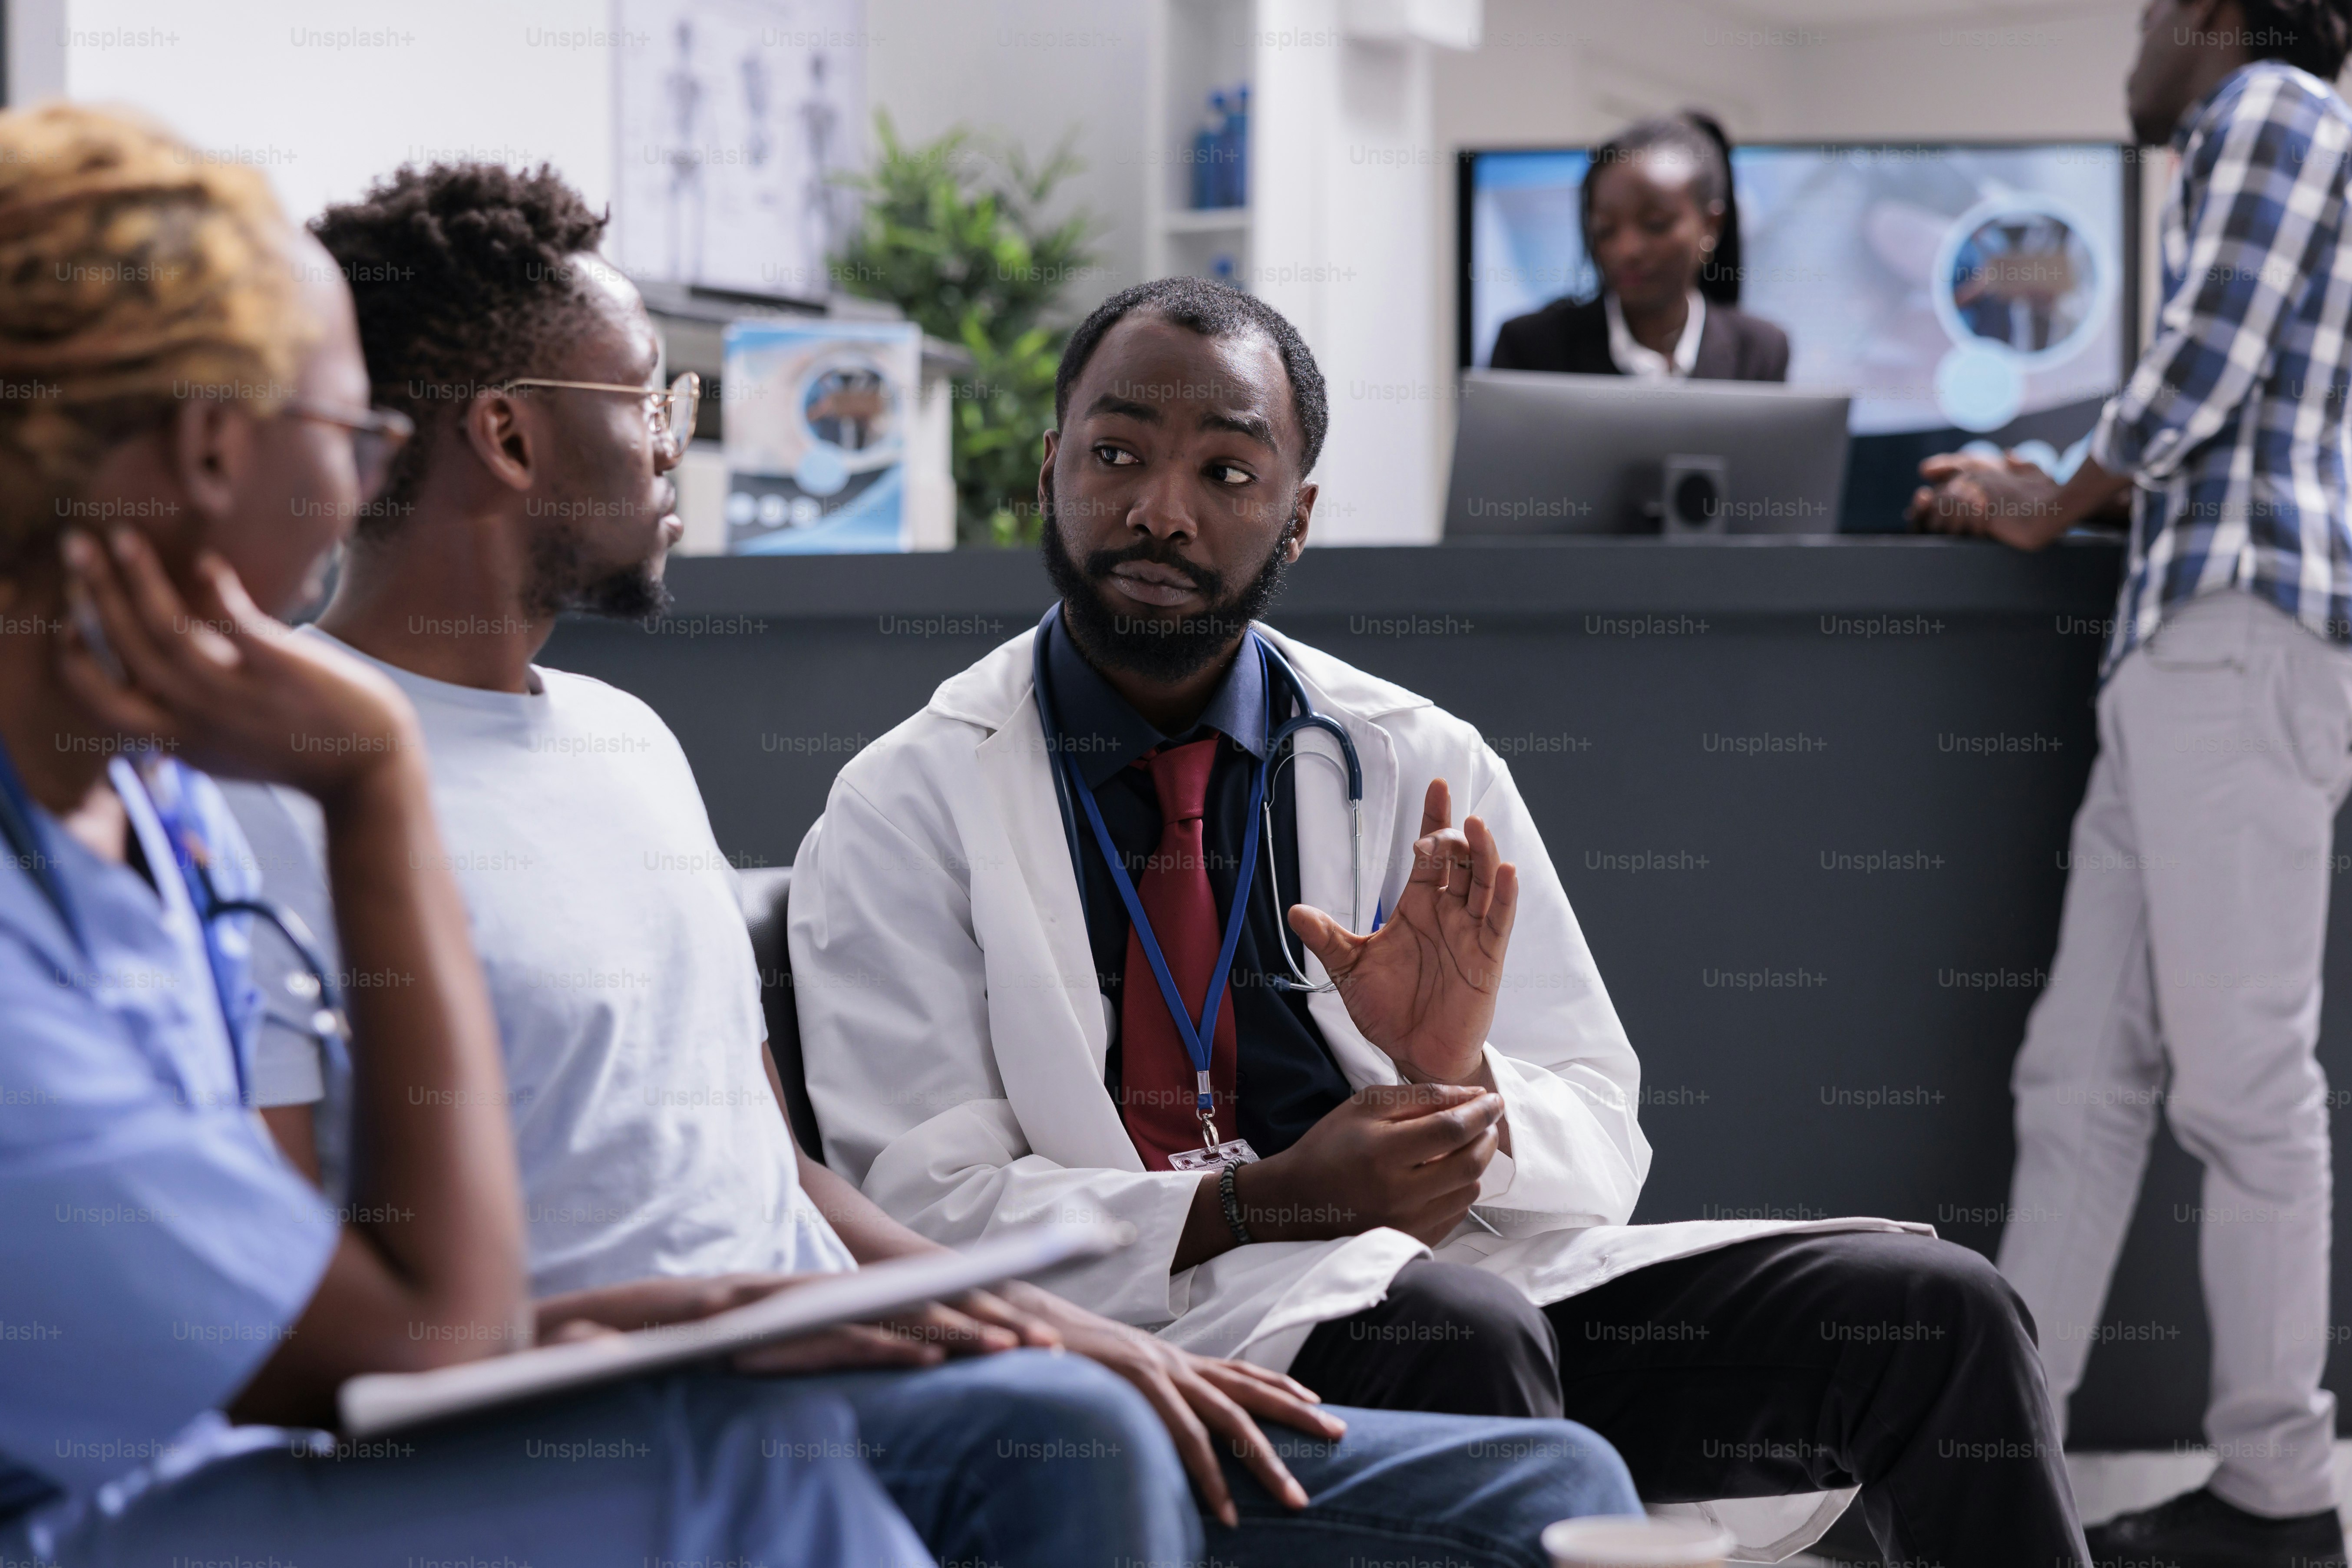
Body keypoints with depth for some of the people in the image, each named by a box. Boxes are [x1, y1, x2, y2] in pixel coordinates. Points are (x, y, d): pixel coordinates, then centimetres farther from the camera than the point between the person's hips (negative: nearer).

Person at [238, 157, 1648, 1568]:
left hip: (843, 1390, 8)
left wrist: (1057, 1325, 7)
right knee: (1059, 1427, -38)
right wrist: (720, 1316, -24)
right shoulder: (293, 782, -7)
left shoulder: (632, 738, 23)